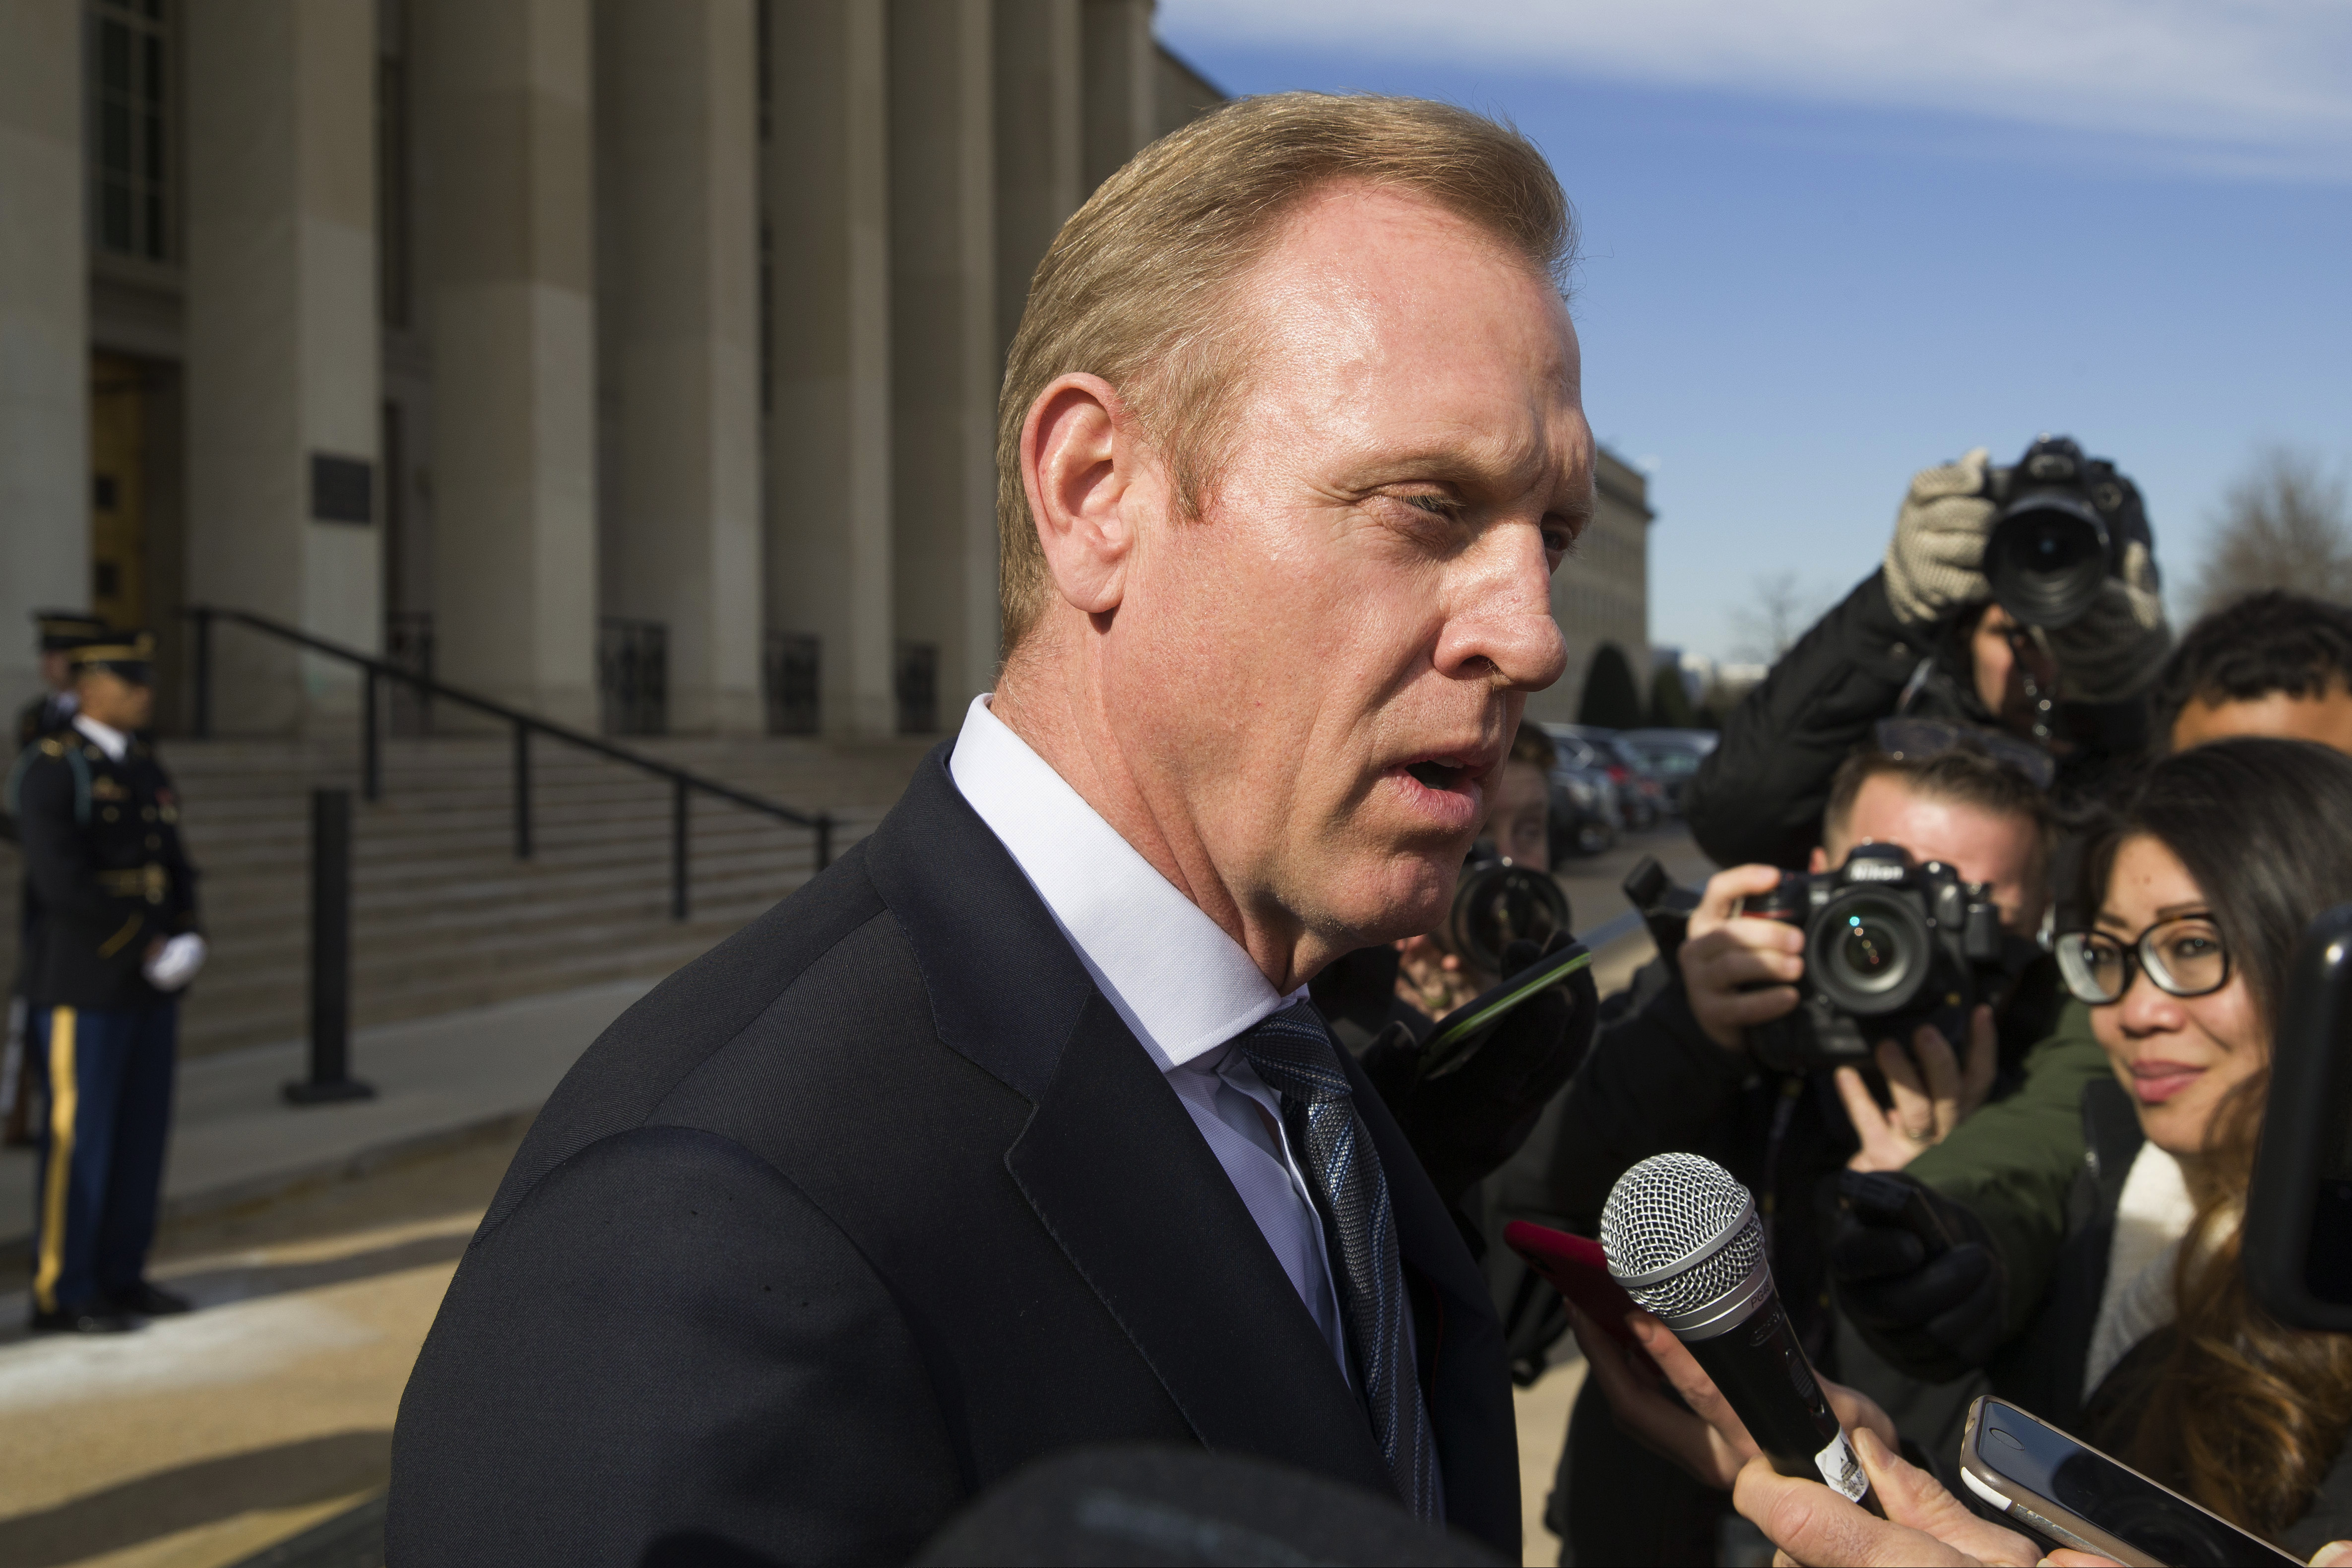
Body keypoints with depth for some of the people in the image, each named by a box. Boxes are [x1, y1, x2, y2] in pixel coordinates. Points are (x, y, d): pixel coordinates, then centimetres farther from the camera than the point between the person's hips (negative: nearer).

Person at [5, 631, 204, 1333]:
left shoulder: (144, 768, 13)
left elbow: (175, 873, 13)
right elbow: (62, 884, -22)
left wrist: (185, 944, -5)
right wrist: (150, 948, -19)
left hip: (148, 984, 8)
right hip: (85, 984, -8)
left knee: (141, 1133, 10)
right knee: (79, 1139, -2)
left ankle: (119, 1278, 20)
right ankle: (60, 1295, 8)